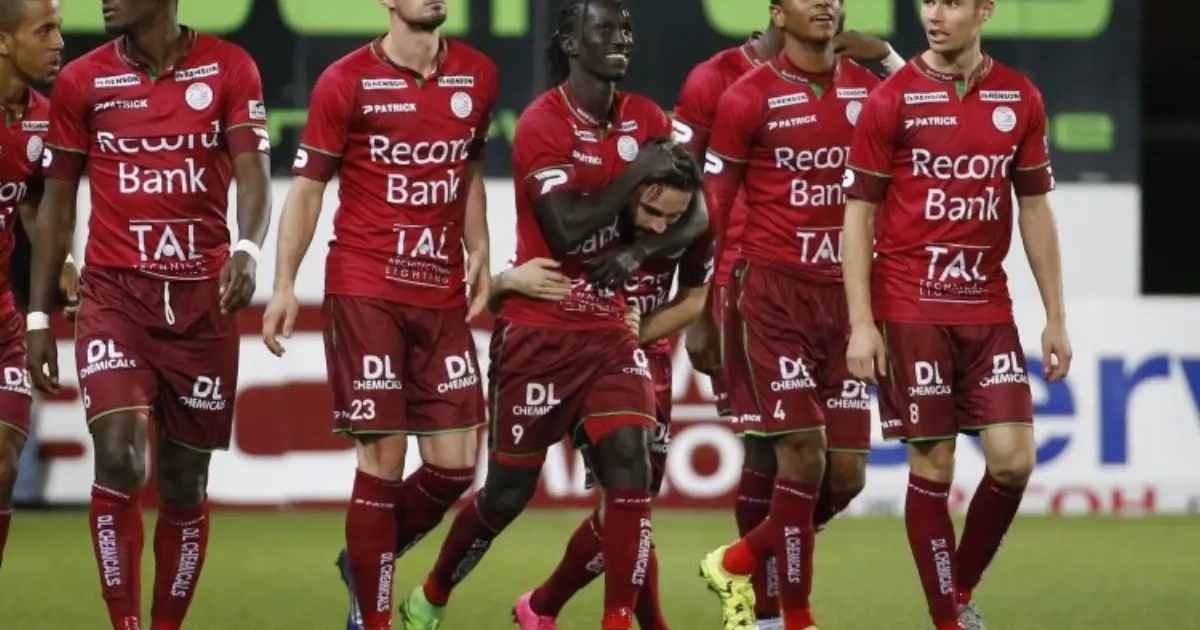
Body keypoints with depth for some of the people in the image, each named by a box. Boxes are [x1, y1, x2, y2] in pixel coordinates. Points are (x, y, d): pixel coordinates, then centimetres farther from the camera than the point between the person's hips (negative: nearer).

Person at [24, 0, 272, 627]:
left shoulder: (228, 69, 0)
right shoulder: (82, 81, 3)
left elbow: (253, 173, -8)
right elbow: (57, 205, 8)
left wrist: (247, 249, -29)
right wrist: (38, 317, 6)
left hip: (203, 298, 1)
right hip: (115, 294, -1)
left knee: (185, 482, 7)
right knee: (119, 460, -19)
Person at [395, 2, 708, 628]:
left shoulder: (646, 121, 4)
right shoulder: (542, 124, -13)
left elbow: (696, 215, 3)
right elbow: (566, 228, -23)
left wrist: (637, 251, -14)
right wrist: (639, 172, -19)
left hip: (609, 329, 4)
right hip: (540, 332, -4)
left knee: (630, 469, -13)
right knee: (508, 491, 6)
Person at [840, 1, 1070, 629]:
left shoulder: (1020, 99, 6)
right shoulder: (893, 100, -3)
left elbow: (1035, 211, 12)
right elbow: (859, 213, -3)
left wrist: (1055, 317, 8)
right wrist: (861, 323, -9)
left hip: (987, 307, 3)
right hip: (910, 311, -3)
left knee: (1013, 459, -5)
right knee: (932, 465, -2)